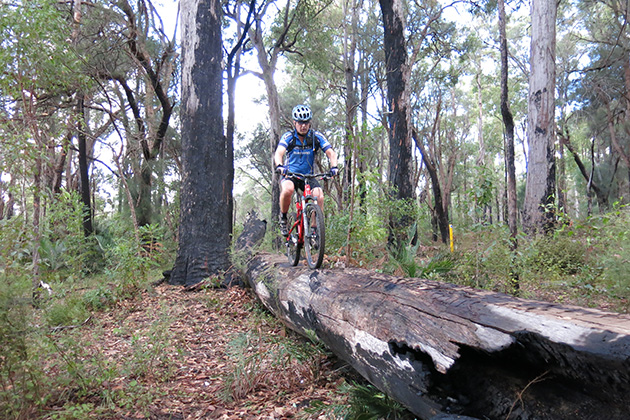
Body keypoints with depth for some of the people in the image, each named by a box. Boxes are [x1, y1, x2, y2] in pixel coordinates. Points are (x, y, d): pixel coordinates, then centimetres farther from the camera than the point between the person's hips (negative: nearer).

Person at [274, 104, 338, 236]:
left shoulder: (316, 136, -6)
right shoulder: (288, 136, -10)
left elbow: (330, 152, -13)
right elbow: (279, 152, -25)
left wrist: (334, 166, -34)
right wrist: (279, 166, -48)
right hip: (290, 174, -1)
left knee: (319, 197, -25)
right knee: (287, 190, -35)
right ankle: (283, 217, -8)